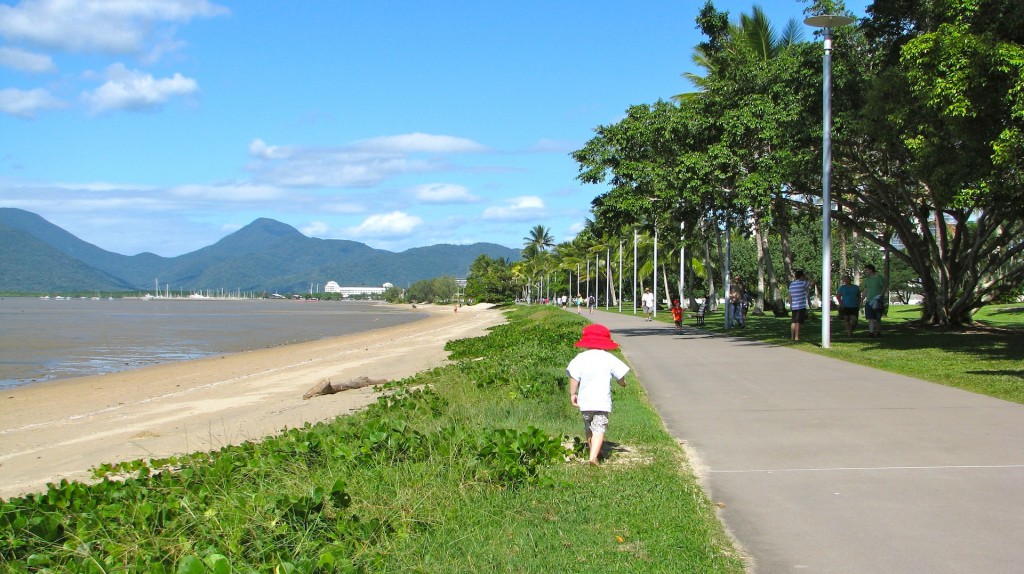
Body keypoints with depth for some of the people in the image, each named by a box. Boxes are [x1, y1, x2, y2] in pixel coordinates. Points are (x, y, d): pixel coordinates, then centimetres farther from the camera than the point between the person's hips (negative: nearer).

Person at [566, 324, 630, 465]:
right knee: (599, 429, -7)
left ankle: (593, 451, 35)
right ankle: (593, 456, -22)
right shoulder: (609, 358, -1)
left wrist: (572, 394, 10)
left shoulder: (580, 358, -1)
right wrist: (623, 383, 30)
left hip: (585, 400, 2)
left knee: (589, 428, 21)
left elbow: (574, 378, -3)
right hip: (602, 401, -2)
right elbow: (620, 377, 7)